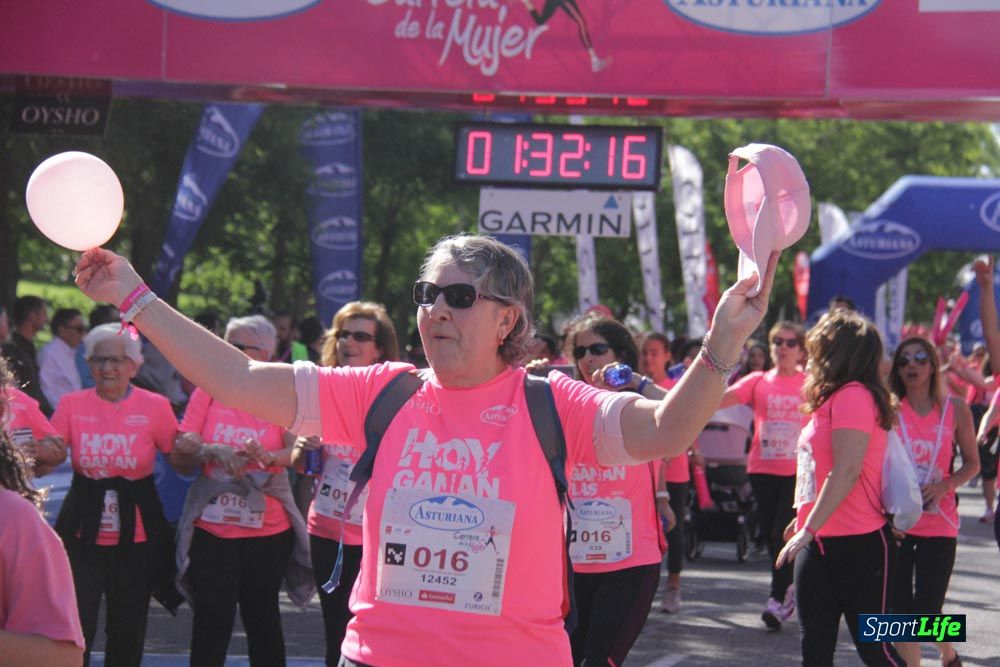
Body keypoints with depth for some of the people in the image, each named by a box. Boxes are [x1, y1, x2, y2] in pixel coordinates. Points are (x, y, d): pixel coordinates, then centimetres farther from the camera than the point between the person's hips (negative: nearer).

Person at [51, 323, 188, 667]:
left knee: (128, 632, 11)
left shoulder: (155, 406, -2)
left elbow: (182, 462, 3)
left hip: (135, 535, 1)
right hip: (83, 532, -1)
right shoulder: (72, 404, -1)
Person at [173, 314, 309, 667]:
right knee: (211, 617, -1)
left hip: (268, 527, -1)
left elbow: (297, 451, -10)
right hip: (212, 524, 1)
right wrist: (215, 451, -22)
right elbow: (183, 441, -3)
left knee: (261, 614, 8)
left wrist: (267, 456, -30)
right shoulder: (209, 389, 4)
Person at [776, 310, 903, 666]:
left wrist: (808, 530, -23)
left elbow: (846, 472, -22)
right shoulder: (832, 399, 14)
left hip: (858, 546, -9)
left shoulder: (854, 396, -15)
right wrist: (804, 519, 26)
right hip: (820, 544, 9)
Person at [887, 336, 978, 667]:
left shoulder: (955, 408, 0)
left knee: (927, 609, -2)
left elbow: (972, 463, 7)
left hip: (939, 521, -1)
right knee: (901, 610, 1)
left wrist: (945, 485, -11)